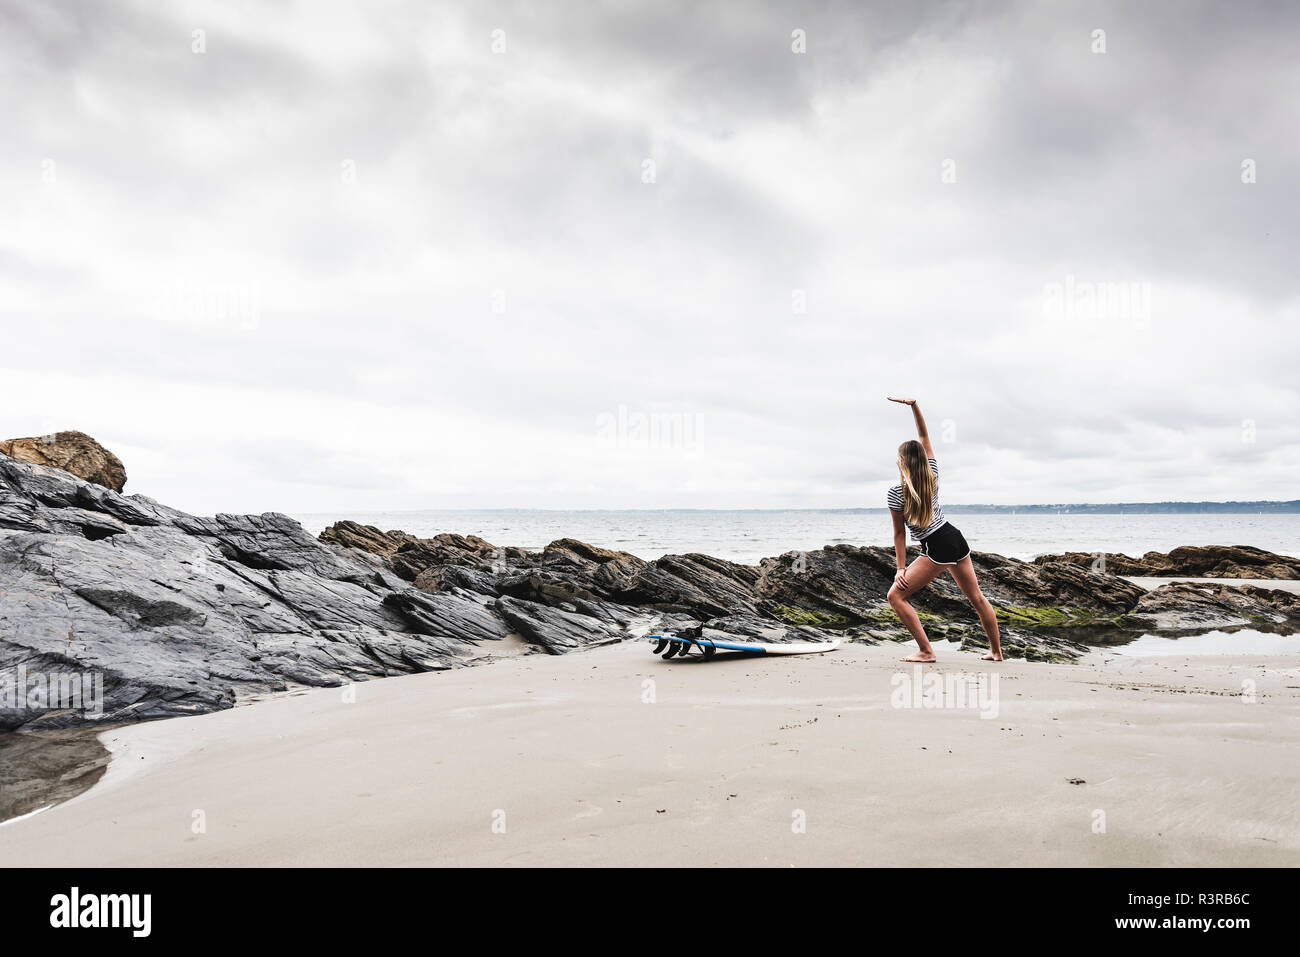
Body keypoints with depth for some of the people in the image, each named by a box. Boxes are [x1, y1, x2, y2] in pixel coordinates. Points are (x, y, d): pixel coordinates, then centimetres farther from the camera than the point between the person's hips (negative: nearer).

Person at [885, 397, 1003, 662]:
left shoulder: (896, 493, -11)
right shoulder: (933, 474, 3)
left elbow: (900, 534, -6)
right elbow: (924, 437, 14)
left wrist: (901, 568, 1)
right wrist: (914, 405, 9)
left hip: (937, 549, -7)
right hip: (955, 537, 7)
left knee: (896, 595, -1)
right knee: (977, 597, 19)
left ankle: (926, 652, -4)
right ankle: (996, 650, 30)